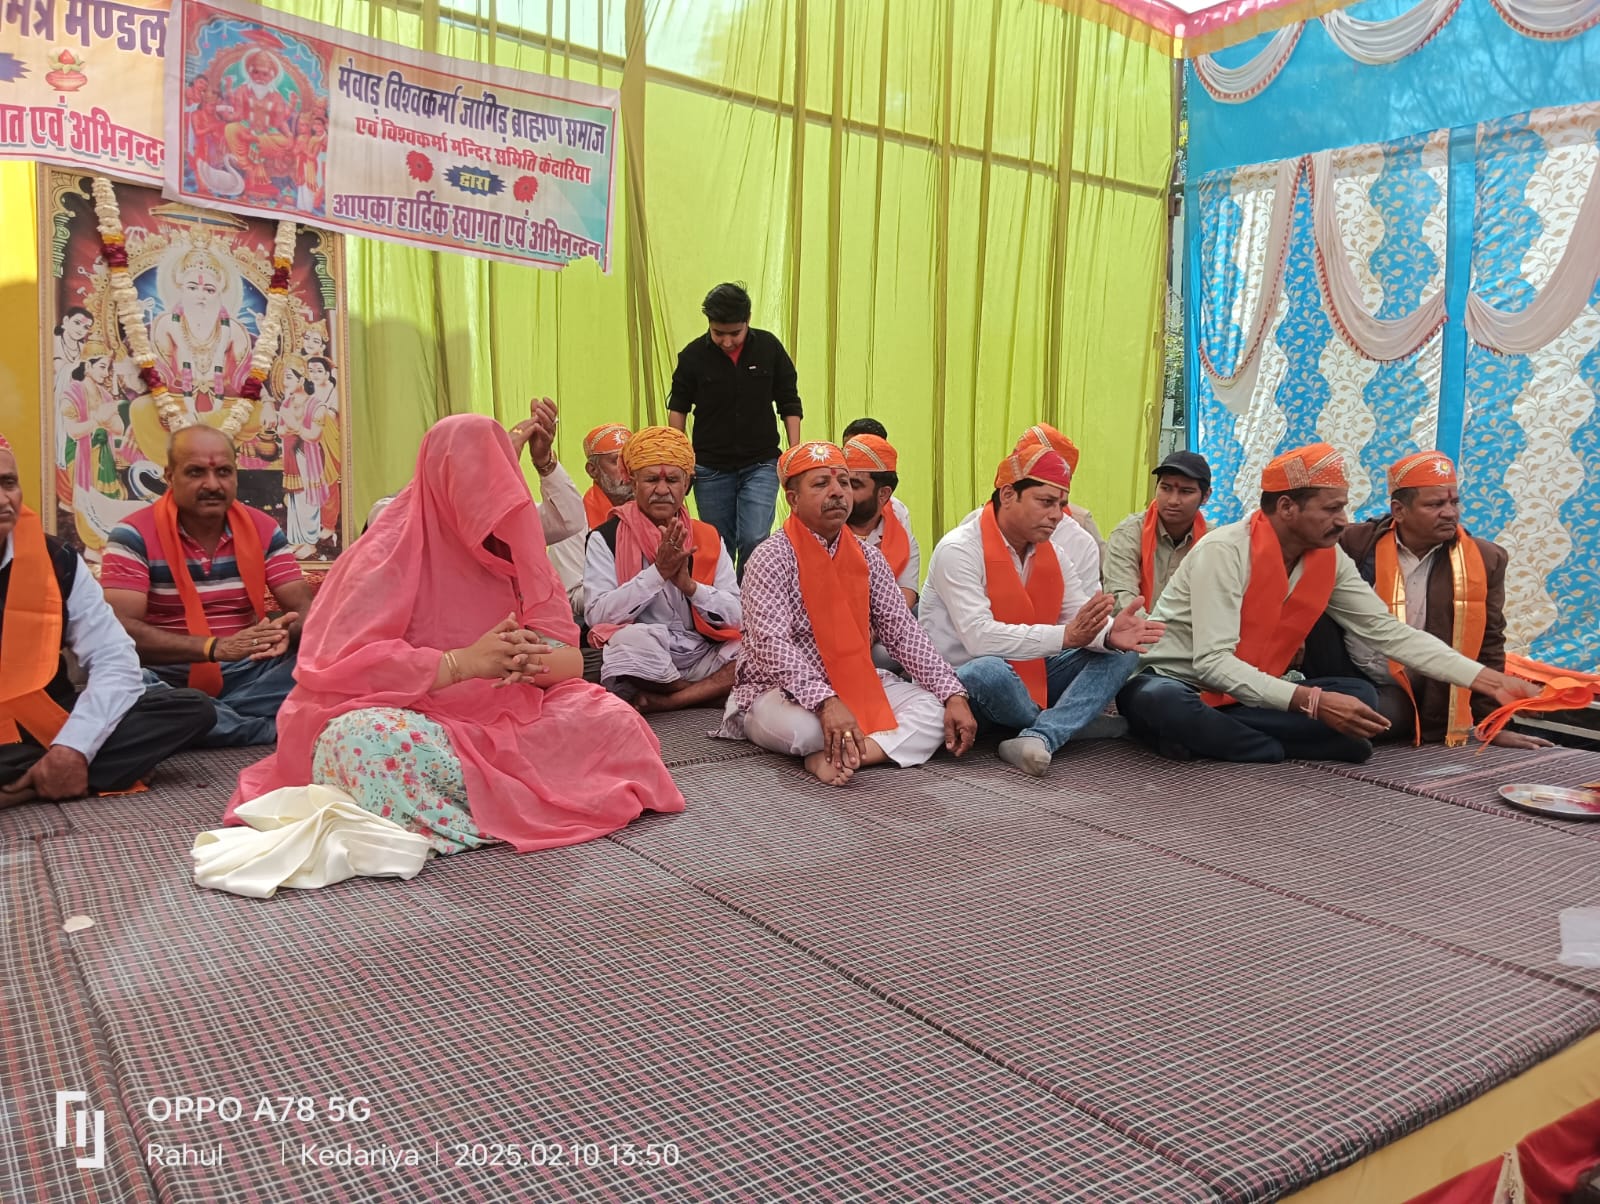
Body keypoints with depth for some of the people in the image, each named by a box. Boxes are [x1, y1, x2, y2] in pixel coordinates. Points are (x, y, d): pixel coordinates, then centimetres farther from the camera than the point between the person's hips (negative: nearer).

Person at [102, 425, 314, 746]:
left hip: (247, 674, 3)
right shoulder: (135, 535, -7)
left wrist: (286, 632, -26)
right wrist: (215, 647, -30)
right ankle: (280, 727, -28)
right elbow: (119, 627, -17)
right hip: (168, 679, -2)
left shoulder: (263, 529, 5)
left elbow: (304, 608, 0)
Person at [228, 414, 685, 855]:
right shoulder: (387, 554, -8)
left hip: (501, 719, 4)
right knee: (366, 740, -39)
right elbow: (338, 666, -18)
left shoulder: (514, 550, 6)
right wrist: (462, 662, -26)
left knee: (615, 720, -17)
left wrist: (536, 659, -23)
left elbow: (571, 656, 2)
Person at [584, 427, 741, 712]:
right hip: (642, 662, -3)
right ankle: (714, 691, -9)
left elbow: (737, 614, 2)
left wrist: (689, 584, -14)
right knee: (634, 638, -35)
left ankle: (664, 701, -16)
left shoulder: (708, 537, 11)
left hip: (704, 657, 4)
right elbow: (597, 615, -12)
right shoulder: (606, 538, 1)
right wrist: (657, 572, -17)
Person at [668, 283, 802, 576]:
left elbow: (789, 403, 4)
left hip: (761, 465, -1)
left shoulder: (769, 347, -4)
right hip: (711, 469, 1)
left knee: (754, 540, -13)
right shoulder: (693, 356, -5)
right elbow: (678, 407, 8)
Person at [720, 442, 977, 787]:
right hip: (780, 691, -5)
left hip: (859, 685, 6)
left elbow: (903, 633, 1)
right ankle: (882, 741, -12)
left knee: (934, 707, -17)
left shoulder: (869, 559, 6)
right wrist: (826, 702, -39)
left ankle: (838, 757, -32)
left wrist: (953, 695, -12)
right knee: (799, 726, -38)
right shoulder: (771, 559, -11)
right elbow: (771, 645, -24)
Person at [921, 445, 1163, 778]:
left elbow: (1081, 620, -2)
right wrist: (1065, 636, -34)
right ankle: (1069, 723, -8)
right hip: (966, 683, -7)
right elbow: (979, 638, -29)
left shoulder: (1052, 554, 6)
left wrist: (1111, 634, -26)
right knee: (989, 670, -40)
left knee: (1121, 653, -5)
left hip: (1032, 677, 7)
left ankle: (1038, 737, -28)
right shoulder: (959, 550, -18)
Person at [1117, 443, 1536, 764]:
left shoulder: (1330, 560, -3)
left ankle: (1200, 734, -17)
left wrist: (1486, 679, -7)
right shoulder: (1224, 551, -25)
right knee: (1163, 703, -41)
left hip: (1249, 693, 7)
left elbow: (1390, 632, 2)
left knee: (1359, 696, -13)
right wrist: (1310, 701, -37)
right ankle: (1288, 751, -21)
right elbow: (1213, 662, -31)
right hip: (1172, 683, -7)